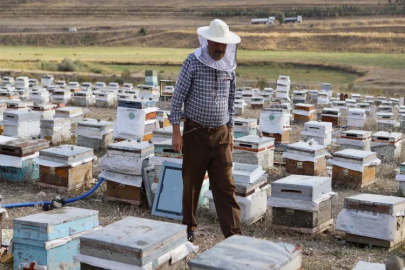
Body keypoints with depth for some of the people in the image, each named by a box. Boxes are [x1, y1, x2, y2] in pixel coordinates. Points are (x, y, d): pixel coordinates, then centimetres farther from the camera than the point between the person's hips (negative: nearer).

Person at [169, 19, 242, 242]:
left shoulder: (229, 66, 4)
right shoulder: (193, 63, -9)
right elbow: (178, 97, -7)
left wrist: (230, 131, 14)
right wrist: (176, 132, -11)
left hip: (221, 134, 3)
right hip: (196, 132, -3)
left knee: (225, 186, -1)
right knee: (191, 183, 9)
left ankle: (233, 235, -1)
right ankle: (189, 228, 27)